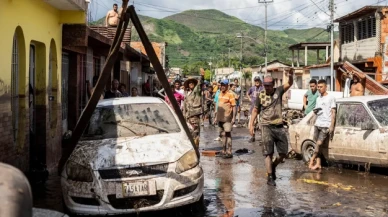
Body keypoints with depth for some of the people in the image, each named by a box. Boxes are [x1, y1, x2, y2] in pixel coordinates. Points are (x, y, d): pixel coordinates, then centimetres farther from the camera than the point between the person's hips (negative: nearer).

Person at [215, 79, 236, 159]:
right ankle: (223, 151, 24)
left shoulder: (230, 94, -10)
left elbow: (234, 106, -12)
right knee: (222, 134, 14)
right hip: (220, 117, 8)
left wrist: (234, 117, -18)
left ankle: (229, 152, -4)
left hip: (227, 118, -8)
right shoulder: (220, 93, 12)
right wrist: (217, 115, 19)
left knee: (228, 134, -6)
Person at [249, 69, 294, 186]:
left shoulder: (278, 91, 1)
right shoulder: (260, 95, 2)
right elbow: (255, 110, 11)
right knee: (268, 153, -2)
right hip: (267, 127, -1)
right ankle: (270, 177, 3)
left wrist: (291, 76, -34)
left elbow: (289, 84, -13)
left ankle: (273, 166, 33)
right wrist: (251, 124, 5)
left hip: (279, 127, 1)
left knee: (283, 153, 6)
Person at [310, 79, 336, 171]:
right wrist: (315, 111, 1)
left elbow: (333, 113, -4)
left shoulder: (331, 98, -1)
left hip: (326, 125, -6)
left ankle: (312, 160, -2)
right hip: (317, 124, 6)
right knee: (317, 144, 1)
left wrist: (331, 126, -11)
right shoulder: (318, 99, 19)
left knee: (319, 143, -13)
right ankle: (318, 163, 3)